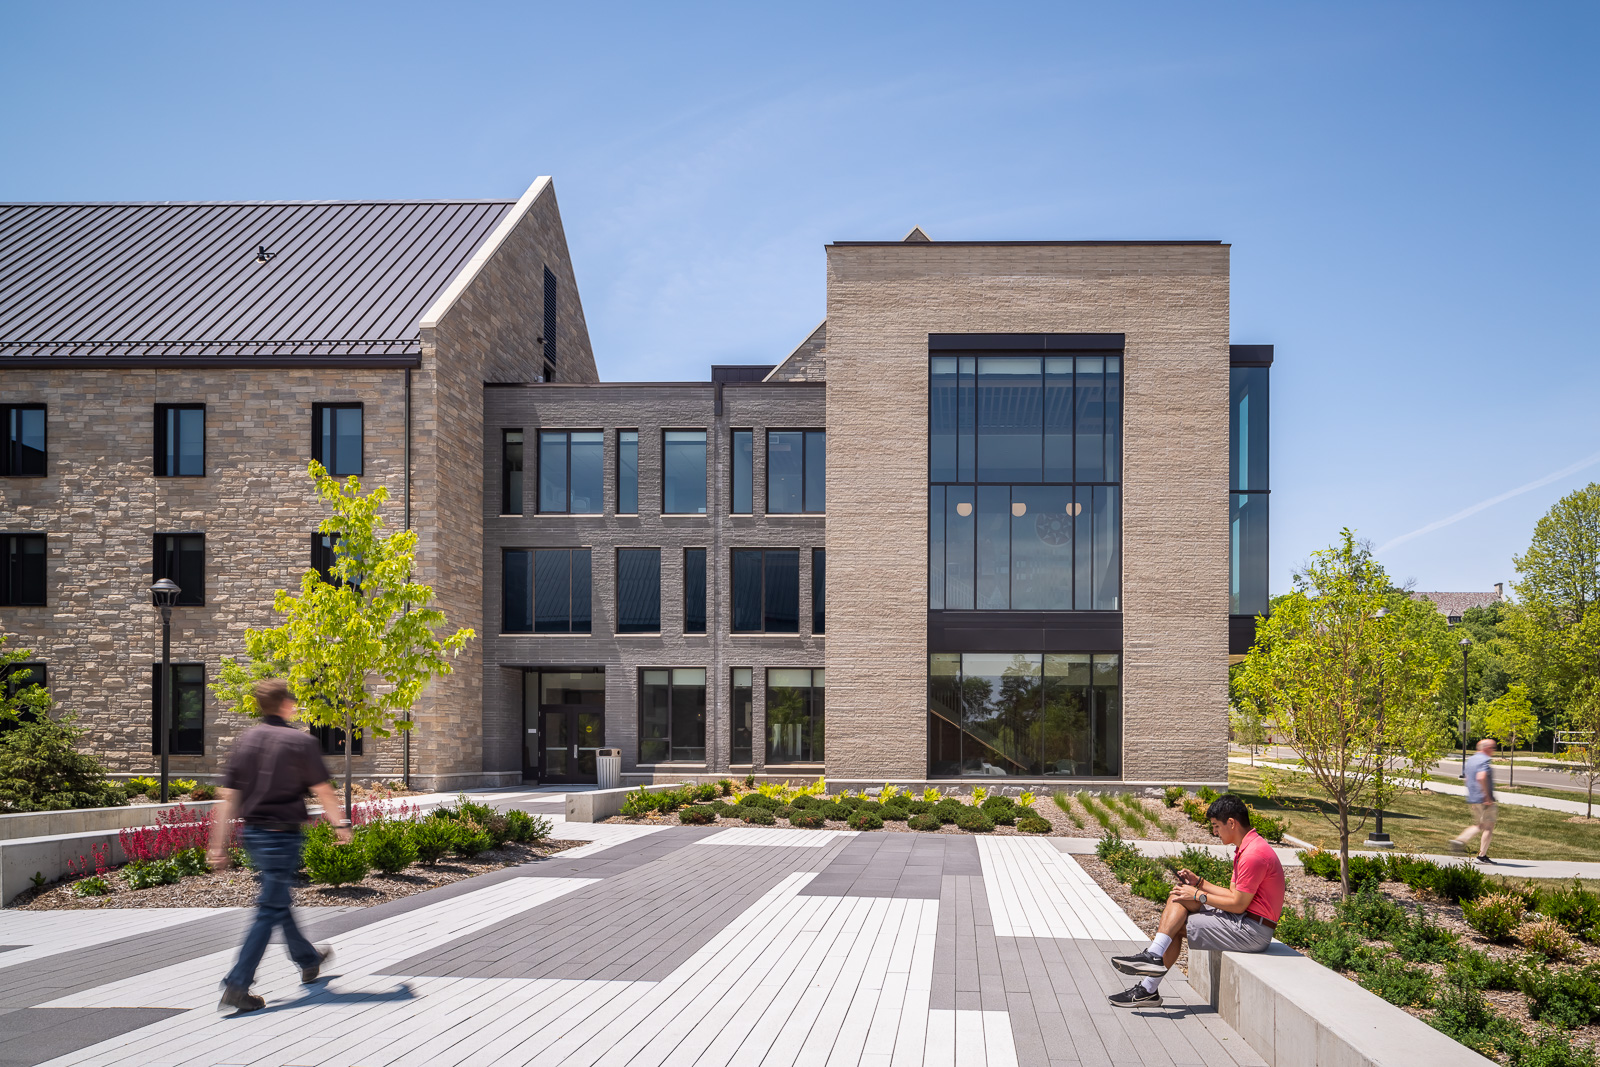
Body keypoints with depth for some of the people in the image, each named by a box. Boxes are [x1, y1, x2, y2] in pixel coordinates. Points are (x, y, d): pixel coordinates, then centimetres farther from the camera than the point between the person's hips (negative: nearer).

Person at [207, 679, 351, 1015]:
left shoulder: (245, 740, 5)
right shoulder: (301, 741, -10)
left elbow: (228, 797, 2)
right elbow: (322, 790, -5)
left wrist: (219, 845, 4)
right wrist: (341, 824, 10)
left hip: (252, 833, 7)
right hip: (282, 835, -7)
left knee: (279, 899, 21)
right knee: (269, 911, -3)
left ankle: (308, 961, 40)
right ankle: (236, 987, -9)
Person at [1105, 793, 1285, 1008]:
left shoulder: (1253, 855, -20)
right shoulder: (1245, 848, 14)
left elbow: (1238, 904, -19)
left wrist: (1198, 895, -9)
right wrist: (1199, 883, 10)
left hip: (1252, 932, -10)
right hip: (1246, 923, 10)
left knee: (1176, 925, -9)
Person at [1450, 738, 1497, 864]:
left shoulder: (1471, 759, 15)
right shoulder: (1485, 760, -14)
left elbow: (1467, 777, 22)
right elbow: (1481, 777, -29)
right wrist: (1487, 796, -24)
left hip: (1472, 799, 9)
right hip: (1484, 800, -9)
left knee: (1479, 826, 18)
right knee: (1489, 826, 0)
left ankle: (1459, 840, 2)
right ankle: (1482, 855, 0)